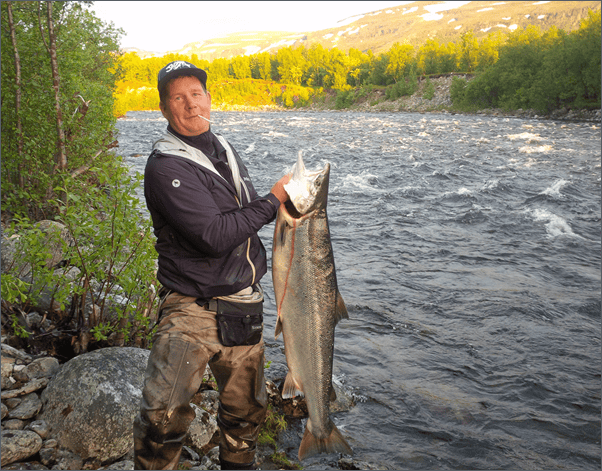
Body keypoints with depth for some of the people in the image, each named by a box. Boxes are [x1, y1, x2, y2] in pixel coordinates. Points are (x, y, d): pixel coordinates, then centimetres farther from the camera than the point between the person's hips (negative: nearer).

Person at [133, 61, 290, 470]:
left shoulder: (225, 149, 10)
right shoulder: (166, 166, -15)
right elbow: (213, 237, -25)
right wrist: (274, 200, -16)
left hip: (245, 308, 7)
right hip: (193, 308, -7)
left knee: (247, 410, 19)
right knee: (164, 417, -20)